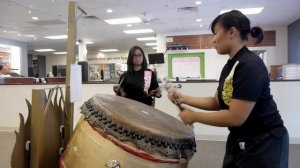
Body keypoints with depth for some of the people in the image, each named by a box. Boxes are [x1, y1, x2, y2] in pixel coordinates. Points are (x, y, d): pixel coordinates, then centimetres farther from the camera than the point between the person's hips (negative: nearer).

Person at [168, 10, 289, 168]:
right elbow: (218, 103, 8)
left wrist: (194, 116, -19)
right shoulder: (229, 66, 4)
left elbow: (236, 117, -28)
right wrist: (184, 98, -1)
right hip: (239, 140, 8)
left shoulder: (250, 66, -24)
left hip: (264, 144, -8)